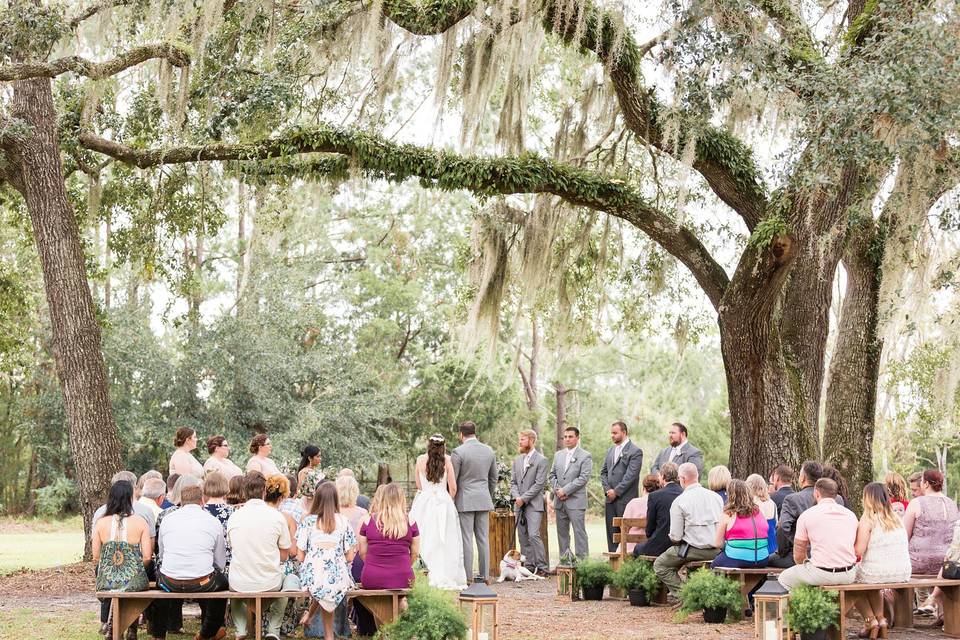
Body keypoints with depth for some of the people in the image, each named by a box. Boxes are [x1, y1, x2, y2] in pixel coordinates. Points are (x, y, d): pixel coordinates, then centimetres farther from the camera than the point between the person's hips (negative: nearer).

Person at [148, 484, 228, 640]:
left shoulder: (167, 520, 7)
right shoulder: (214, 522, 2)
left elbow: (161, 554, 15)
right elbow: (220, 563, 6)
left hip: (170, 584, 2)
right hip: (203, 584, -2)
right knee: (222, 582, 30)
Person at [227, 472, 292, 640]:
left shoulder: (234, 517, -4)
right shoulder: (277, 516, -9)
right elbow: (284, 556, -1)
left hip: (240, 584, 1)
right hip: (270, 583, -1)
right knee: (284, 581, 34)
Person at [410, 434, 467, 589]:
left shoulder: (420, 460, 0)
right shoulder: (446, 460, -4)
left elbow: (419, 486, 9)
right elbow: (453, 488, -1)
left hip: (423, 504, 1)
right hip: (443, 502, -1)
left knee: (426, 540, 4)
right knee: (444, 540, 4)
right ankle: (446, 577, 4)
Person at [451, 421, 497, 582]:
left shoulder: (458, 452, -10)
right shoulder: (489, 451, 7)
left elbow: (452, 480, -7)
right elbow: (493, 478, 15)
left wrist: (450, 501, 3)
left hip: (464, 501, -5)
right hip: (484, 501, 5)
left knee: (466, 539, -3)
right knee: (483, 539, 8)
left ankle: (467, 576, -3)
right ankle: (485, 575, 9)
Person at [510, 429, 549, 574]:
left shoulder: (541, 460, -5)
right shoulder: (517, 460, 15)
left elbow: (539, 484, -11)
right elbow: (513, 482, 13)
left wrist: (524, 498, -14)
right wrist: (516, 497, -5)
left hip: (534, 504, -7)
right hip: (519, 505, 7)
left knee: (533, 535, -15)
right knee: (523, 537, 6)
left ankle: (542, 566, -9)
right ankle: (529, 566, 12)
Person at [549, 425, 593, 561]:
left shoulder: (585, 456, -3)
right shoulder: (558, 455, 15)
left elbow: (583, 478, -12)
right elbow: (552, 475, 16)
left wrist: (565, 490, -14)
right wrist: (557, 490, -3)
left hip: (576, 501, -6)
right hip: (559, 501, 6)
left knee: (579, 532, -7)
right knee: (562, 532, 9)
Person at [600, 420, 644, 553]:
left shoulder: (635, 451, -6)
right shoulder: (610, 451, 18)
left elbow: (630, 475, -14)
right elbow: (603, 472, 16)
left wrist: (616, 492, -14)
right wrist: (607, 489, 0)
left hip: (625, 499, -7)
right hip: (610, 499, 7)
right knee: (611, 532, 7)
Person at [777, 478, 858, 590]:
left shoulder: (807, 515, -1)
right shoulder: (851, 515, 11)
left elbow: (798, 557, 1)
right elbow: (857, 552, 17)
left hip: (821, 574, -5)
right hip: (848, 576, 5)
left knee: (784, 579, 19)